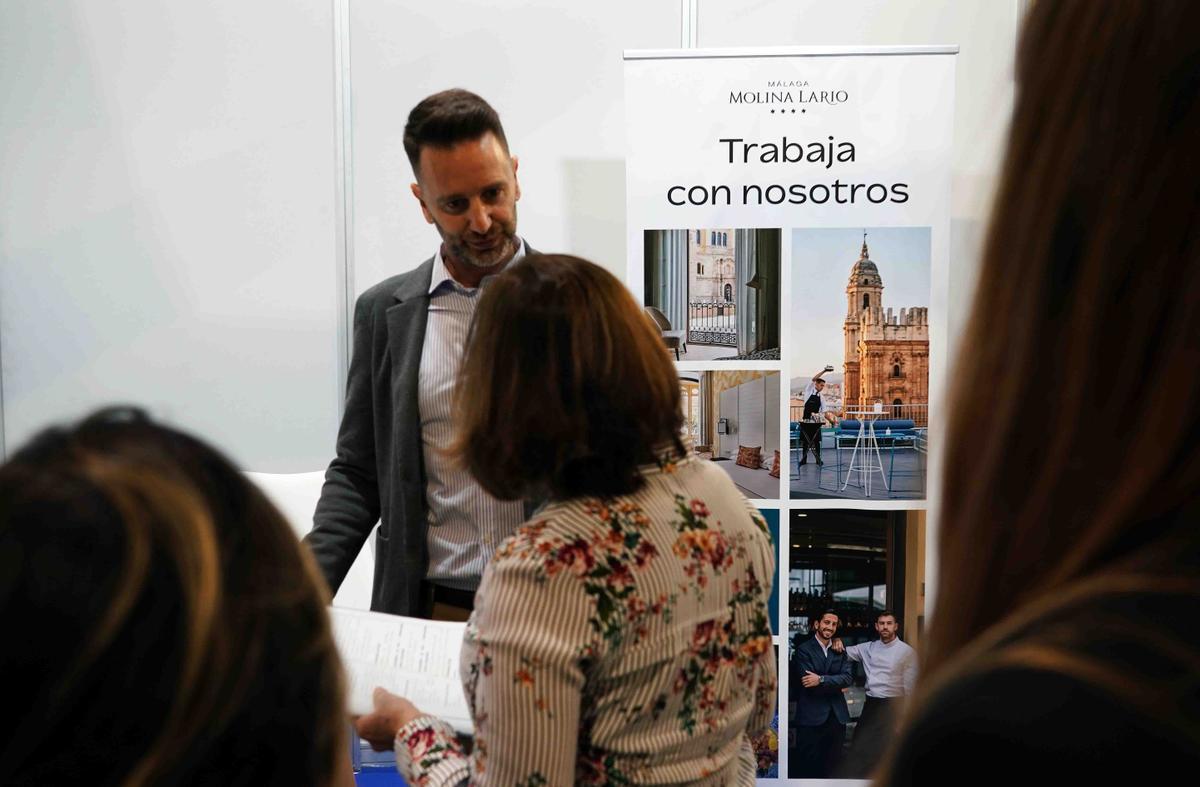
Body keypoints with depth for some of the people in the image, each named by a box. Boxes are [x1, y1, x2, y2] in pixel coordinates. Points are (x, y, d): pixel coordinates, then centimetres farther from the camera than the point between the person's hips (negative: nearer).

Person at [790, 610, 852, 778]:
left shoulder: (839, 650, 13)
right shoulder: (803, 650, -3)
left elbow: (848, 677, -2)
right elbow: (807, 682, -13)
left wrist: (821, 679, -15)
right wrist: (836, 684, -5)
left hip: (837, 716, 5)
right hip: (811, 717, -5)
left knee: (832, 765, 9)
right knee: (806, 768, -2)